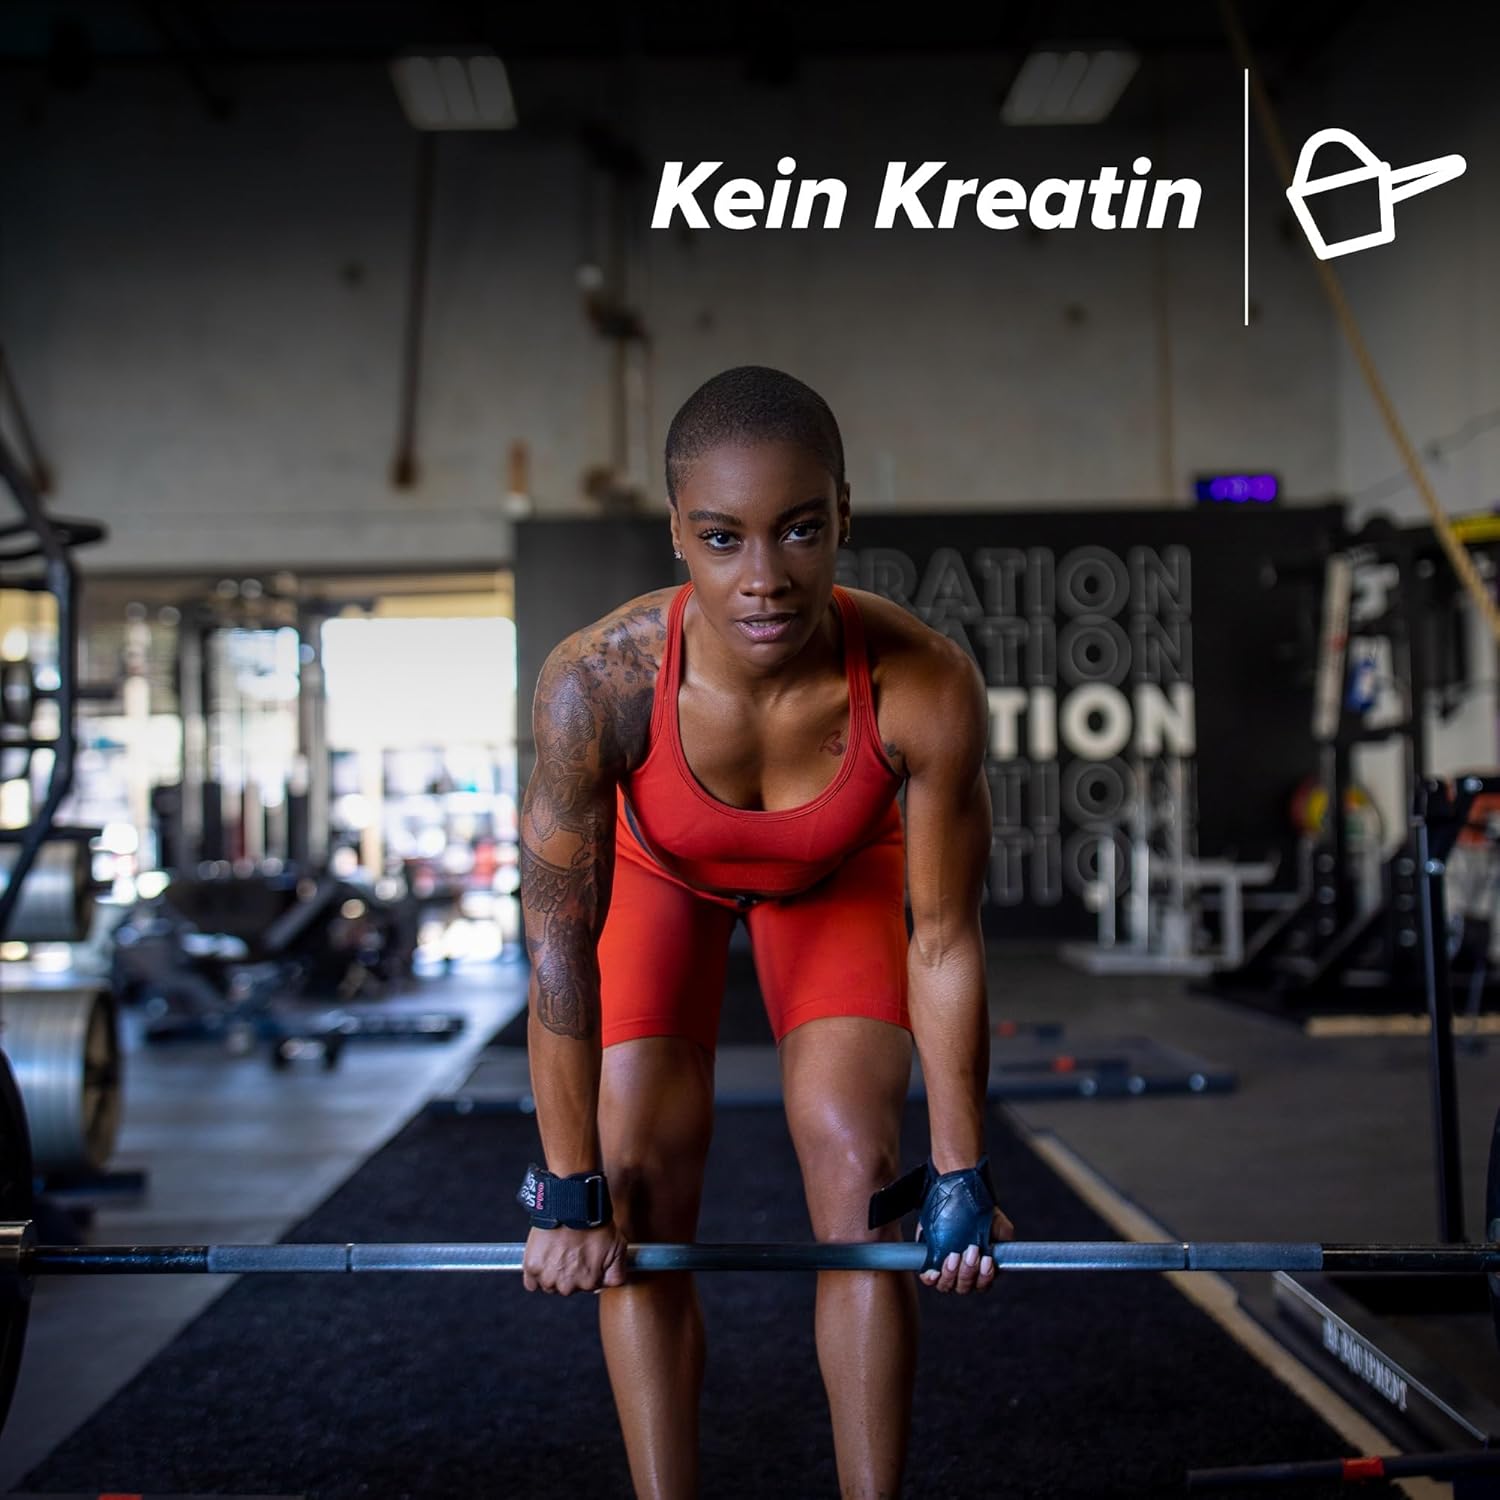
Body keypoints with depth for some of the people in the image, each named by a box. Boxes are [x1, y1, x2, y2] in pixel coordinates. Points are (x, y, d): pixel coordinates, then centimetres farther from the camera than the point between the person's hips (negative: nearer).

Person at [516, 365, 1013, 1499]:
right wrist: (569, 1191, -21)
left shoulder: (926, 688, -39)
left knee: (857, 1169, -7)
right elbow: (560, 947, -28)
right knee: (643, 1189, -6)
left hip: (842, 874, 0)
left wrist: (962, 1176, -17)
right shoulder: (599, 682, -41)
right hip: (659, 874, 0)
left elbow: (944, 939, -25)